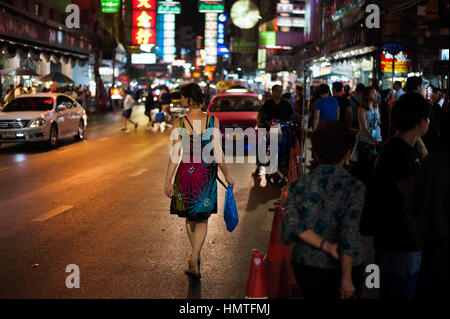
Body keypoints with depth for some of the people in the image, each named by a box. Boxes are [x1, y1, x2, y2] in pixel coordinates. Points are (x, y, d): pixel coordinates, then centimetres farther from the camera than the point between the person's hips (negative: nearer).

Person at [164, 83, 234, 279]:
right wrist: (227, 175, 5)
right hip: (206, 174, 0)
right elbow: (217, 154, -8)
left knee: (190, 218, 19)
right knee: (202, 218, 11)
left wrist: (168, 181, -2)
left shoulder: (179, 123, -10)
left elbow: (175, 156, -10)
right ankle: (194, 257, -9)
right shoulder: (213, 121, -8)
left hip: (186, 173, 0)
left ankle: (196, 258, 32)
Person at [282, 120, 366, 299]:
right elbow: (349, 235, -17)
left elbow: (292, 224, -13)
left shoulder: (300, 184, -3)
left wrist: (325, 246, -12)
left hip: (306, 265, 3)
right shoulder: (353, 187, -12)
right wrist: (346, 278, -15)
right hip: (341, 268, -3)